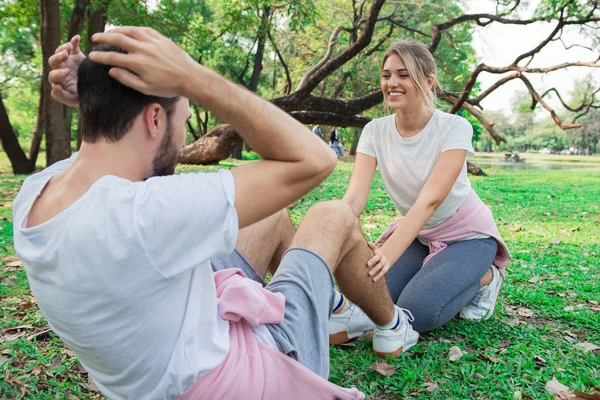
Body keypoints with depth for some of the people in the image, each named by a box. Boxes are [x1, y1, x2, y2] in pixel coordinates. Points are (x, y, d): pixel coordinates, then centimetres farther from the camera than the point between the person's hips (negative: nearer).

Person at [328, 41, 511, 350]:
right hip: (414, 234, 4)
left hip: (466, 235, -4)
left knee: (416, 310, -24)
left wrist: (387, 253, -51)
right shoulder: (375, 131, -11)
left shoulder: (454, 128, -23)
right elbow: (354, 197, -23)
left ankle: (485, 277, 4)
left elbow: (430, 200, -35)